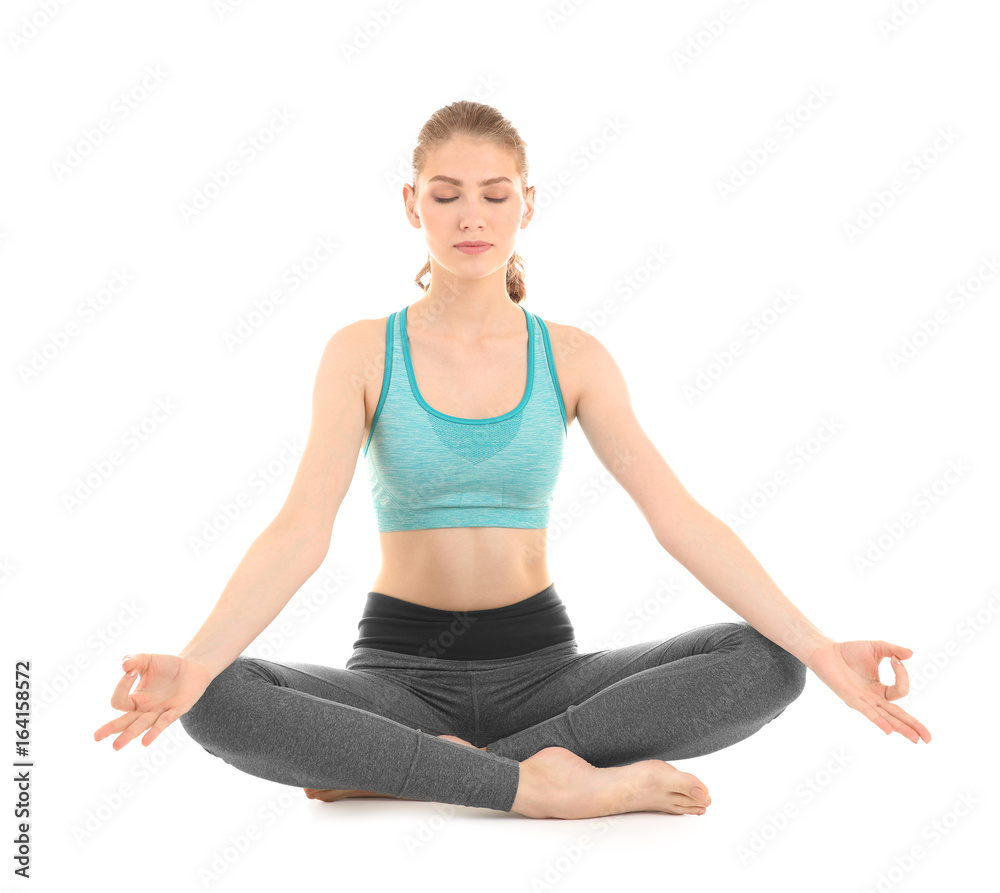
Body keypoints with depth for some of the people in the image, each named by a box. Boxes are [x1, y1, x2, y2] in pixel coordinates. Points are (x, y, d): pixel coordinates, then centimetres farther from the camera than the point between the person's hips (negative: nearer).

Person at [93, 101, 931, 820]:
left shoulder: (572, 358, 0)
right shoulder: (363, 353, -3)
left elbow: (681, 518, -8)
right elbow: (302, 531, -14)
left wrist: (820, 648, -19)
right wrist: (195, 661, -32)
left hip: (538, 660, 2)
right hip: (402, 661, -1)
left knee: (764, 663, -22)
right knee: (217, 705, -30)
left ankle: (407, 767, -23)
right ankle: (538, 783, -26)